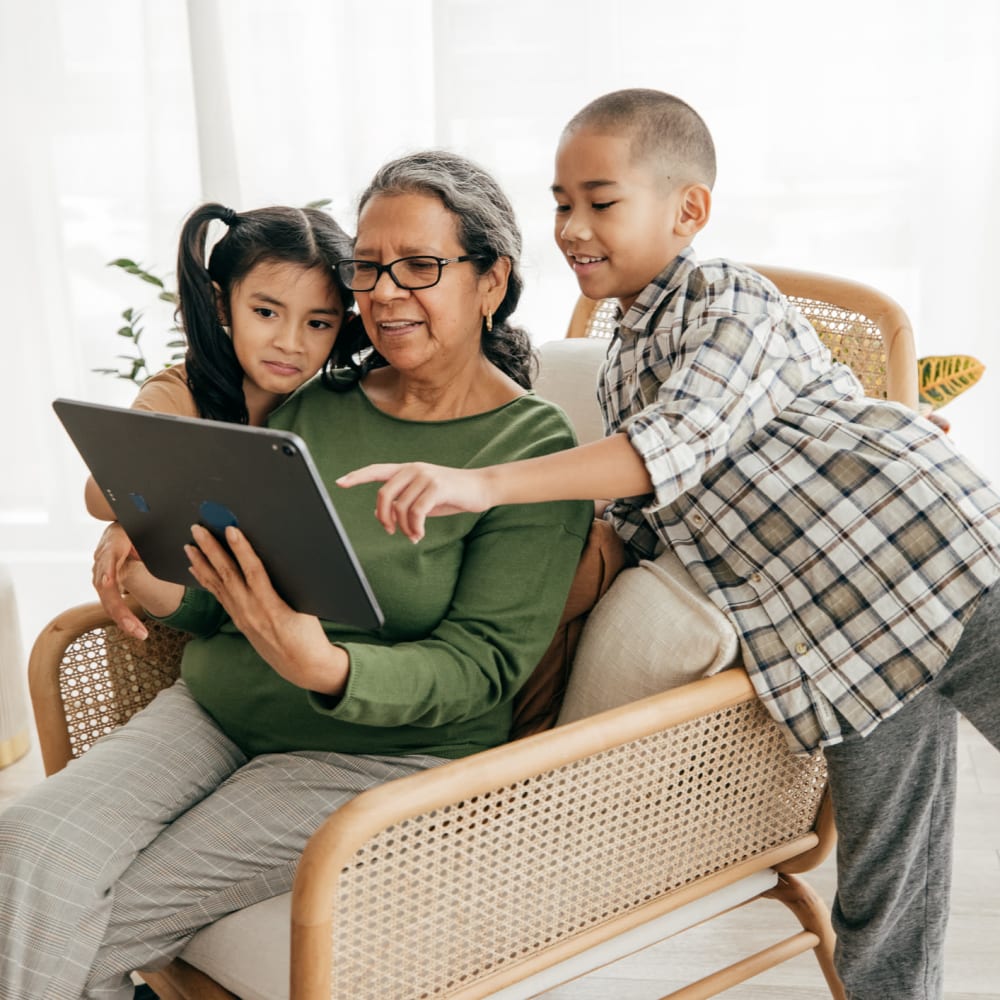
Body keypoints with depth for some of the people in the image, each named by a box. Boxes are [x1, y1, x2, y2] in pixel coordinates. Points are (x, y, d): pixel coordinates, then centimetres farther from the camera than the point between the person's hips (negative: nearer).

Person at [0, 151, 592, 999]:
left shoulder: (536, 449, -8)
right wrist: (155, 584, -14)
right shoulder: (311, 406, 6)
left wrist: (324, 667, -31)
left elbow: (481, 666, -13)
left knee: (99, 932, -14)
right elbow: (224, 600, 10)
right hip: (214, 705, 5)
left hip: (388, 749, -4)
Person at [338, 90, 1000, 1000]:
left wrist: (484, 484, -34)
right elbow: (642, 532, 19)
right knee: (880, 898, 10)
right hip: (842, 640, 6)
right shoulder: (617, 373, 15)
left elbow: (678, 442, -27)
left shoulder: (728, 298, -8)